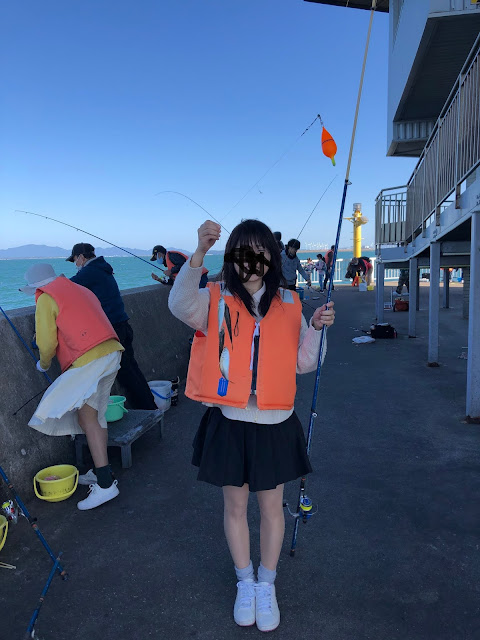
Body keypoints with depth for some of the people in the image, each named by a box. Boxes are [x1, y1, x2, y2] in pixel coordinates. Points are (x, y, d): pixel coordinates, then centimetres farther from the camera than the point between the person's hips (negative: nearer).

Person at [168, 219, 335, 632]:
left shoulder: (289, 304, 2)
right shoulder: (216, 300, -4)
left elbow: (303, 364, 4)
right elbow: (182, 306, -27)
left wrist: (316, 329, -12)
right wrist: (199, 254, -38)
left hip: (275, 424, 1)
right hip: (229, 422, -1)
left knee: (271, 507, 15)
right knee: (235, 506, 16)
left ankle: (266, 586, 40)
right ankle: (245, 583, 41)